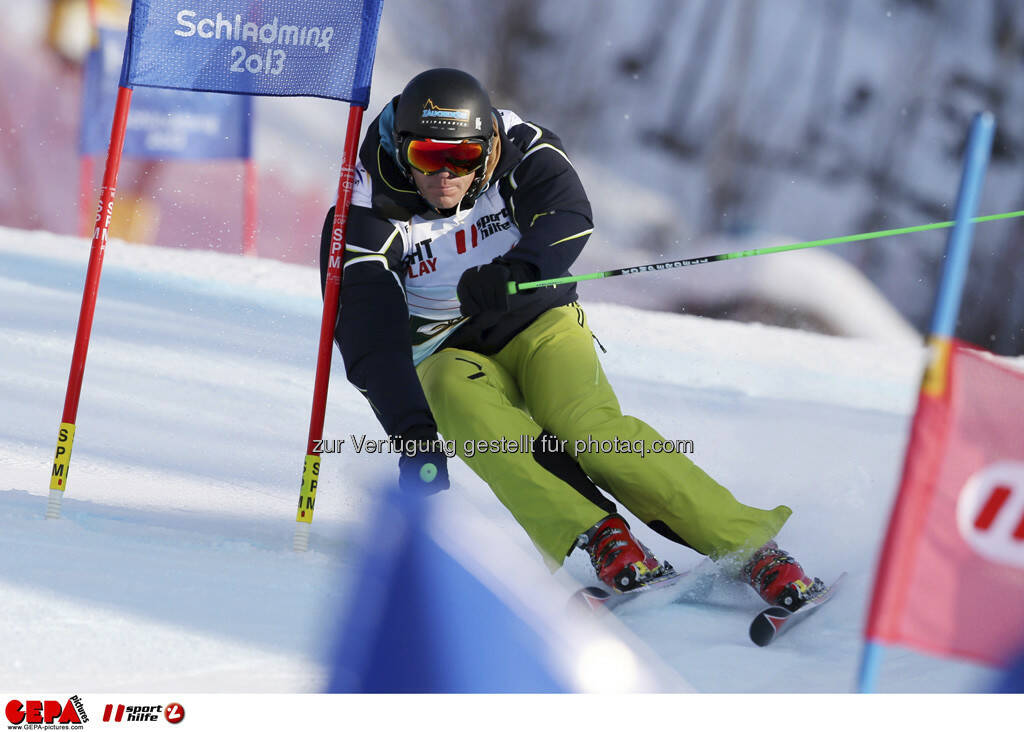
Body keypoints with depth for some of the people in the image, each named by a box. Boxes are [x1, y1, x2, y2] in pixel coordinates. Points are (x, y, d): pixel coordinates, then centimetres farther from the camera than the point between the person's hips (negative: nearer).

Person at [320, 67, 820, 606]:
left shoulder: (520, 152, -12)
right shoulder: (366, 218, -16)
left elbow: (567, 218, -30)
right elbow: (371, 342, -23)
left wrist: (514, 271, -51)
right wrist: (413, 438, -36)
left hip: (539, 324, 0)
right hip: (446, 354, 1)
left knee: (588, 425, -30)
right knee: (467, 408, -35)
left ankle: (749, 546, -33)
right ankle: (601, 540, -47)